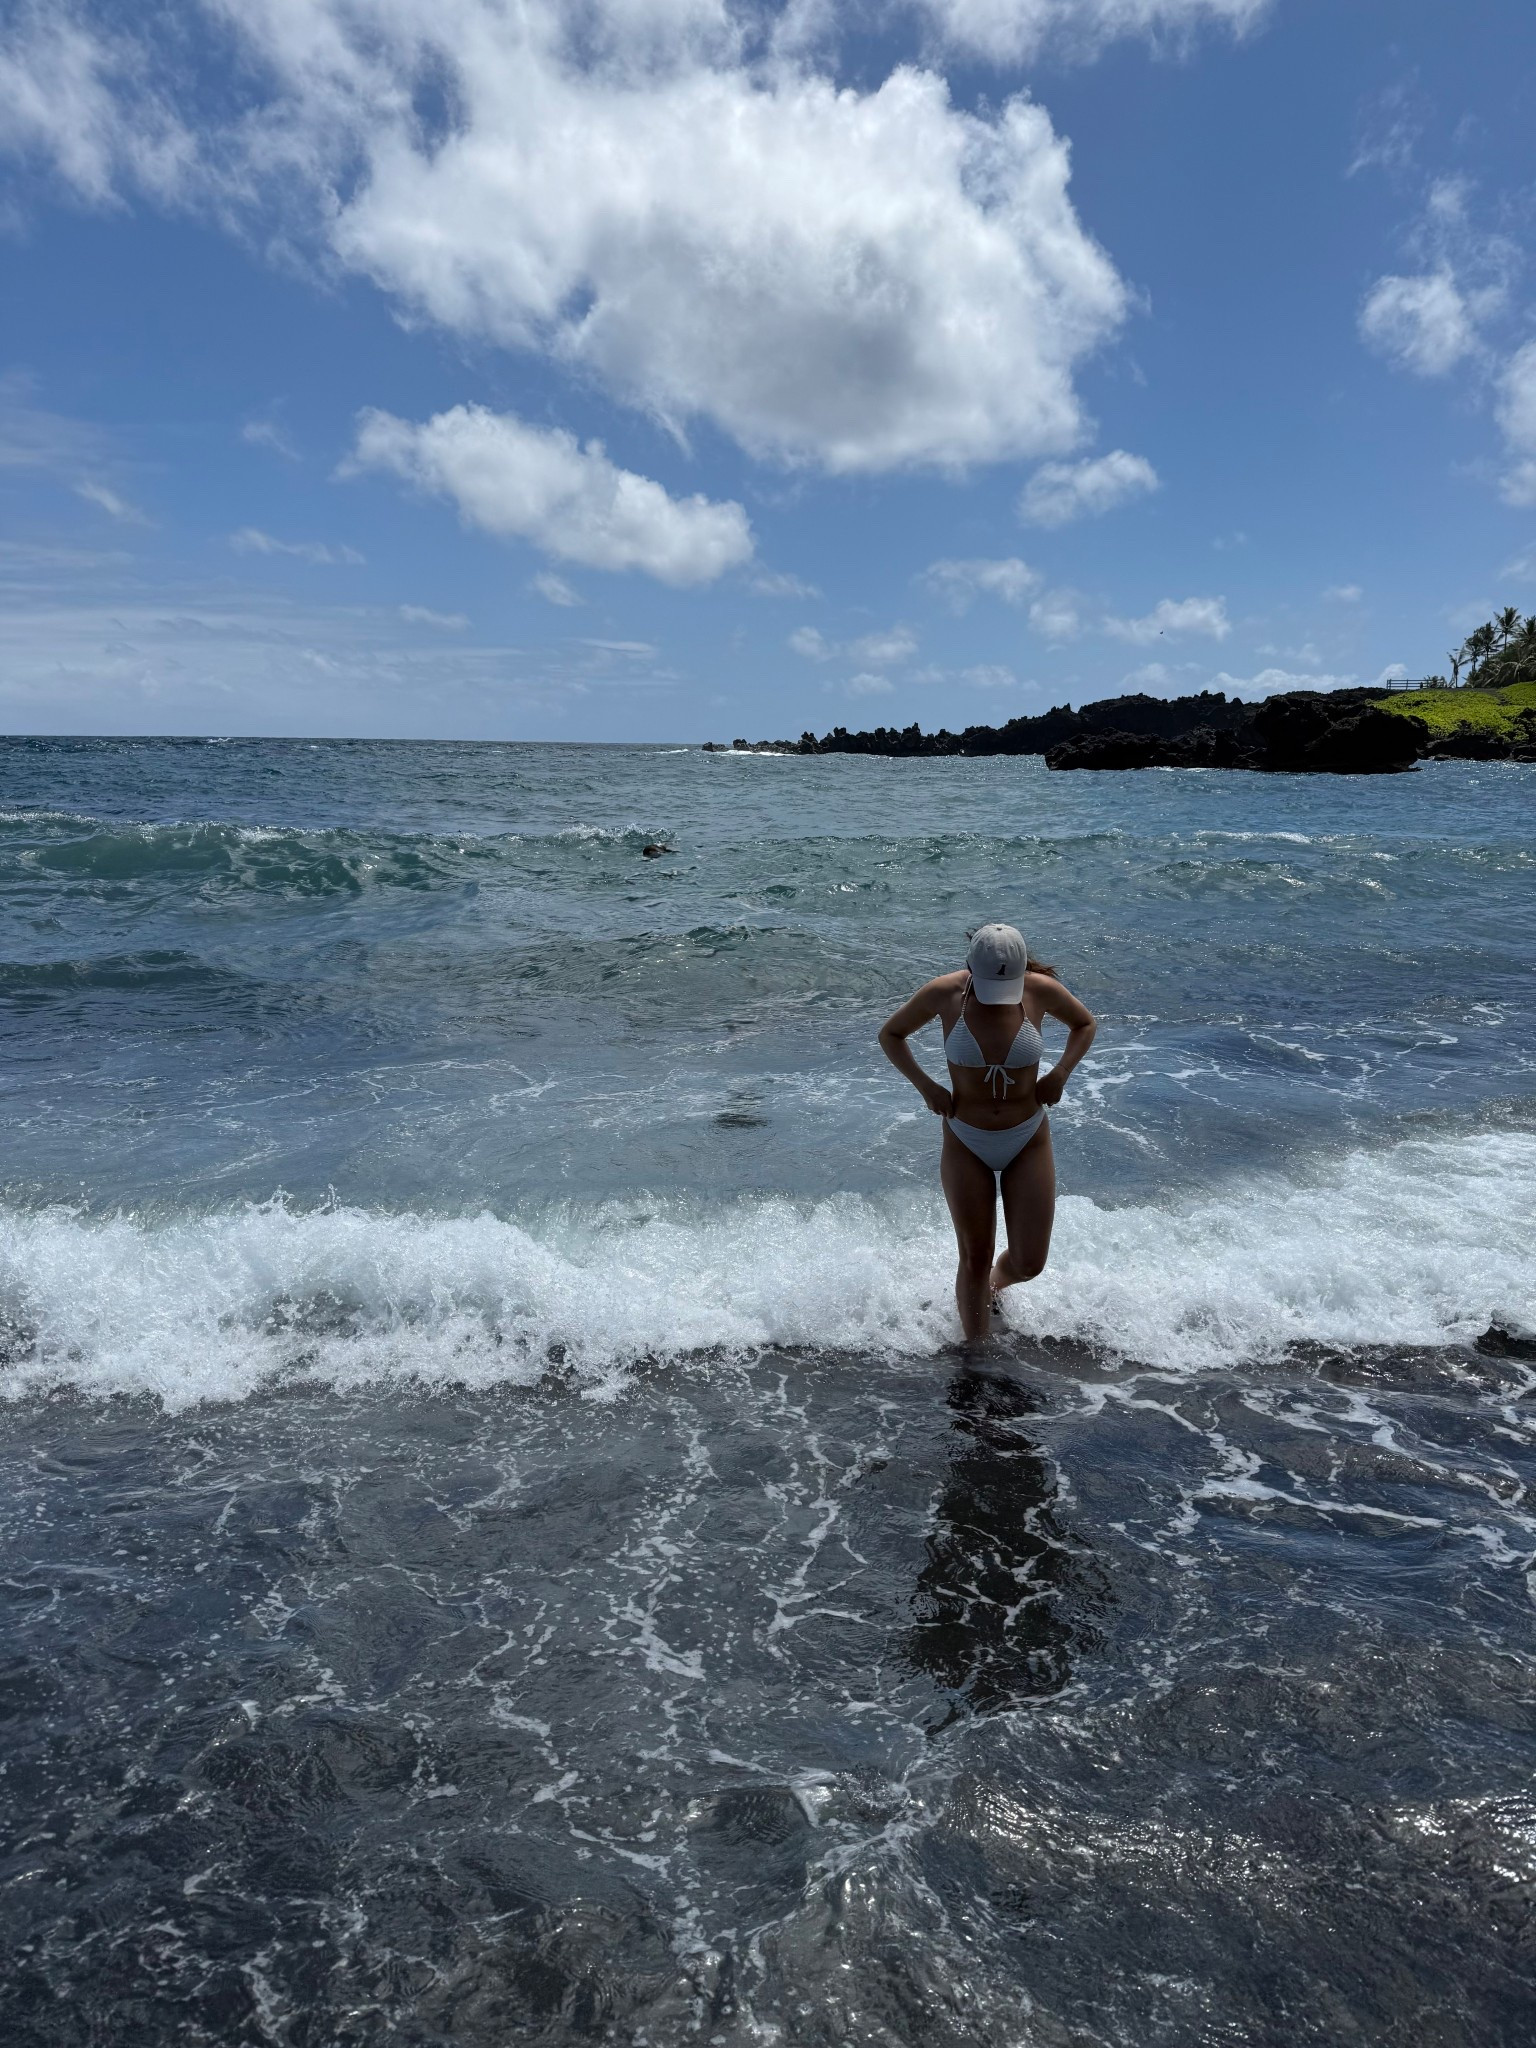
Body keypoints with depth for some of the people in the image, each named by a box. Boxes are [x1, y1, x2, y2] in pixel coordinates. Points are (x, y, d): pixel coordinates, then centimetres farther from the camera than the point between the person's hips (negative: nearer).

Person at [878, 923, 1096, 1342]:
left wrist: (1061, 1072, -10)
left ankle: (997, 1283, 39)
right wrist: (925, 1085, -13)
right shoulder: (945, 993, -16)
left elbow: (1085, 1024, 7)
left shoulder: (1041, 991, -14)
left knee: (1030, 1263, 2)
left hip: (1029, 1141, 1)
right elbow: (890, 1034, 0)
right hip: (965, 1143, -1)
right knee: (975, 1258, 5)